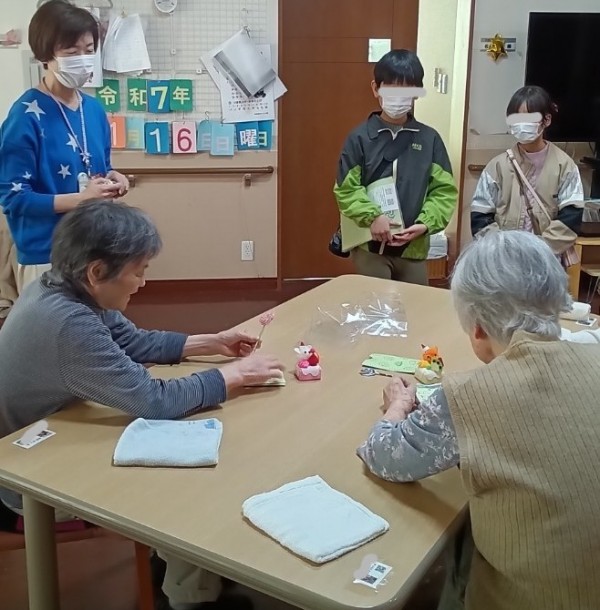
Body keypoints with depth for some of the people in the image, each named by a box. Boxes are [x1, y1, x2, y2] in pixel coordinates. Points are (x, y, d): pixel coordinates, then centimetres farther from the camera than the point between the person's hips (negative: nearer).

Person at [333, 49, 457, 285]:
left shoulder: (429, 139, 4)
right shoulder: (360, 137, -2)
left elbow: (445, 189, 2)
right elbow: (346, 189, -5)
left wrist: (425, 223, -13)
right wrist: (372, 217, -19)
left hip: (414, 247, 3)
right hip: (370, 247, -2)